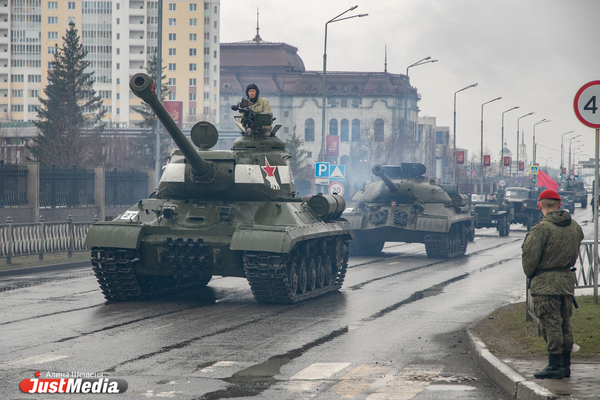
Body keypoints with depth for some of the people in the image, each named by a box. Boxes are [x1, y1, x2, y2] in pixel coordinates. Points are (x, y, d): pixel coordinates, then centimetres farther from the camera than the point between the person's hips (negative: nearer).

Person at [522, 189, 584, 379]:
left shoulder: (541, 228, -16)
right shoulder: (575, 227, 7)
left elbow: (530, 256, -15)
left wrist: (530, 275, 2)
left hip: (546, 283, -7)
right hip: (567, 280, 7)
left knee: (551, 324, -4)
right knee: (565, 325, 13)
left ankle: (555, 365, -4)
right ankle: (565, 365, 18)